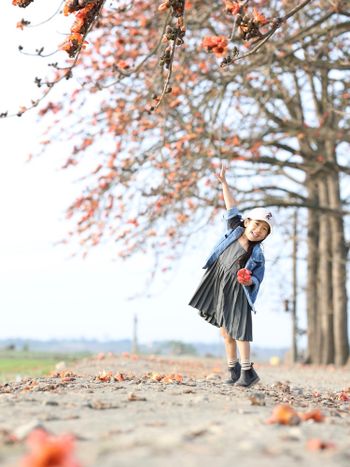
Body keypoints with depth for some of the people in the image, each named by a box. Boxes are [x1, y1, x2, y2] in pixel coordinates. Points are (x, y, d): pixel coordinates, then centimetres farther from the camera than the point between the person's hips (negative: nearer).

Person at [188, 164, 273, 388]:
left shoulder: (257, 255, -10)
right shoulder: (236, 229, 1)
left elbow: (256, 280, -7)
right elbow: (232, 207, 5)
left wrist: (249, 280, -29)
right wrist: (224, 183, 5)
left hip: (238, 292, -5)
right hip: (217, 286, 5)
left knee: (239, 330, -12)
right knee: (225, 331, 9)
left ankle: (247, 371, -6)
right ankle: (233, 368, 19)